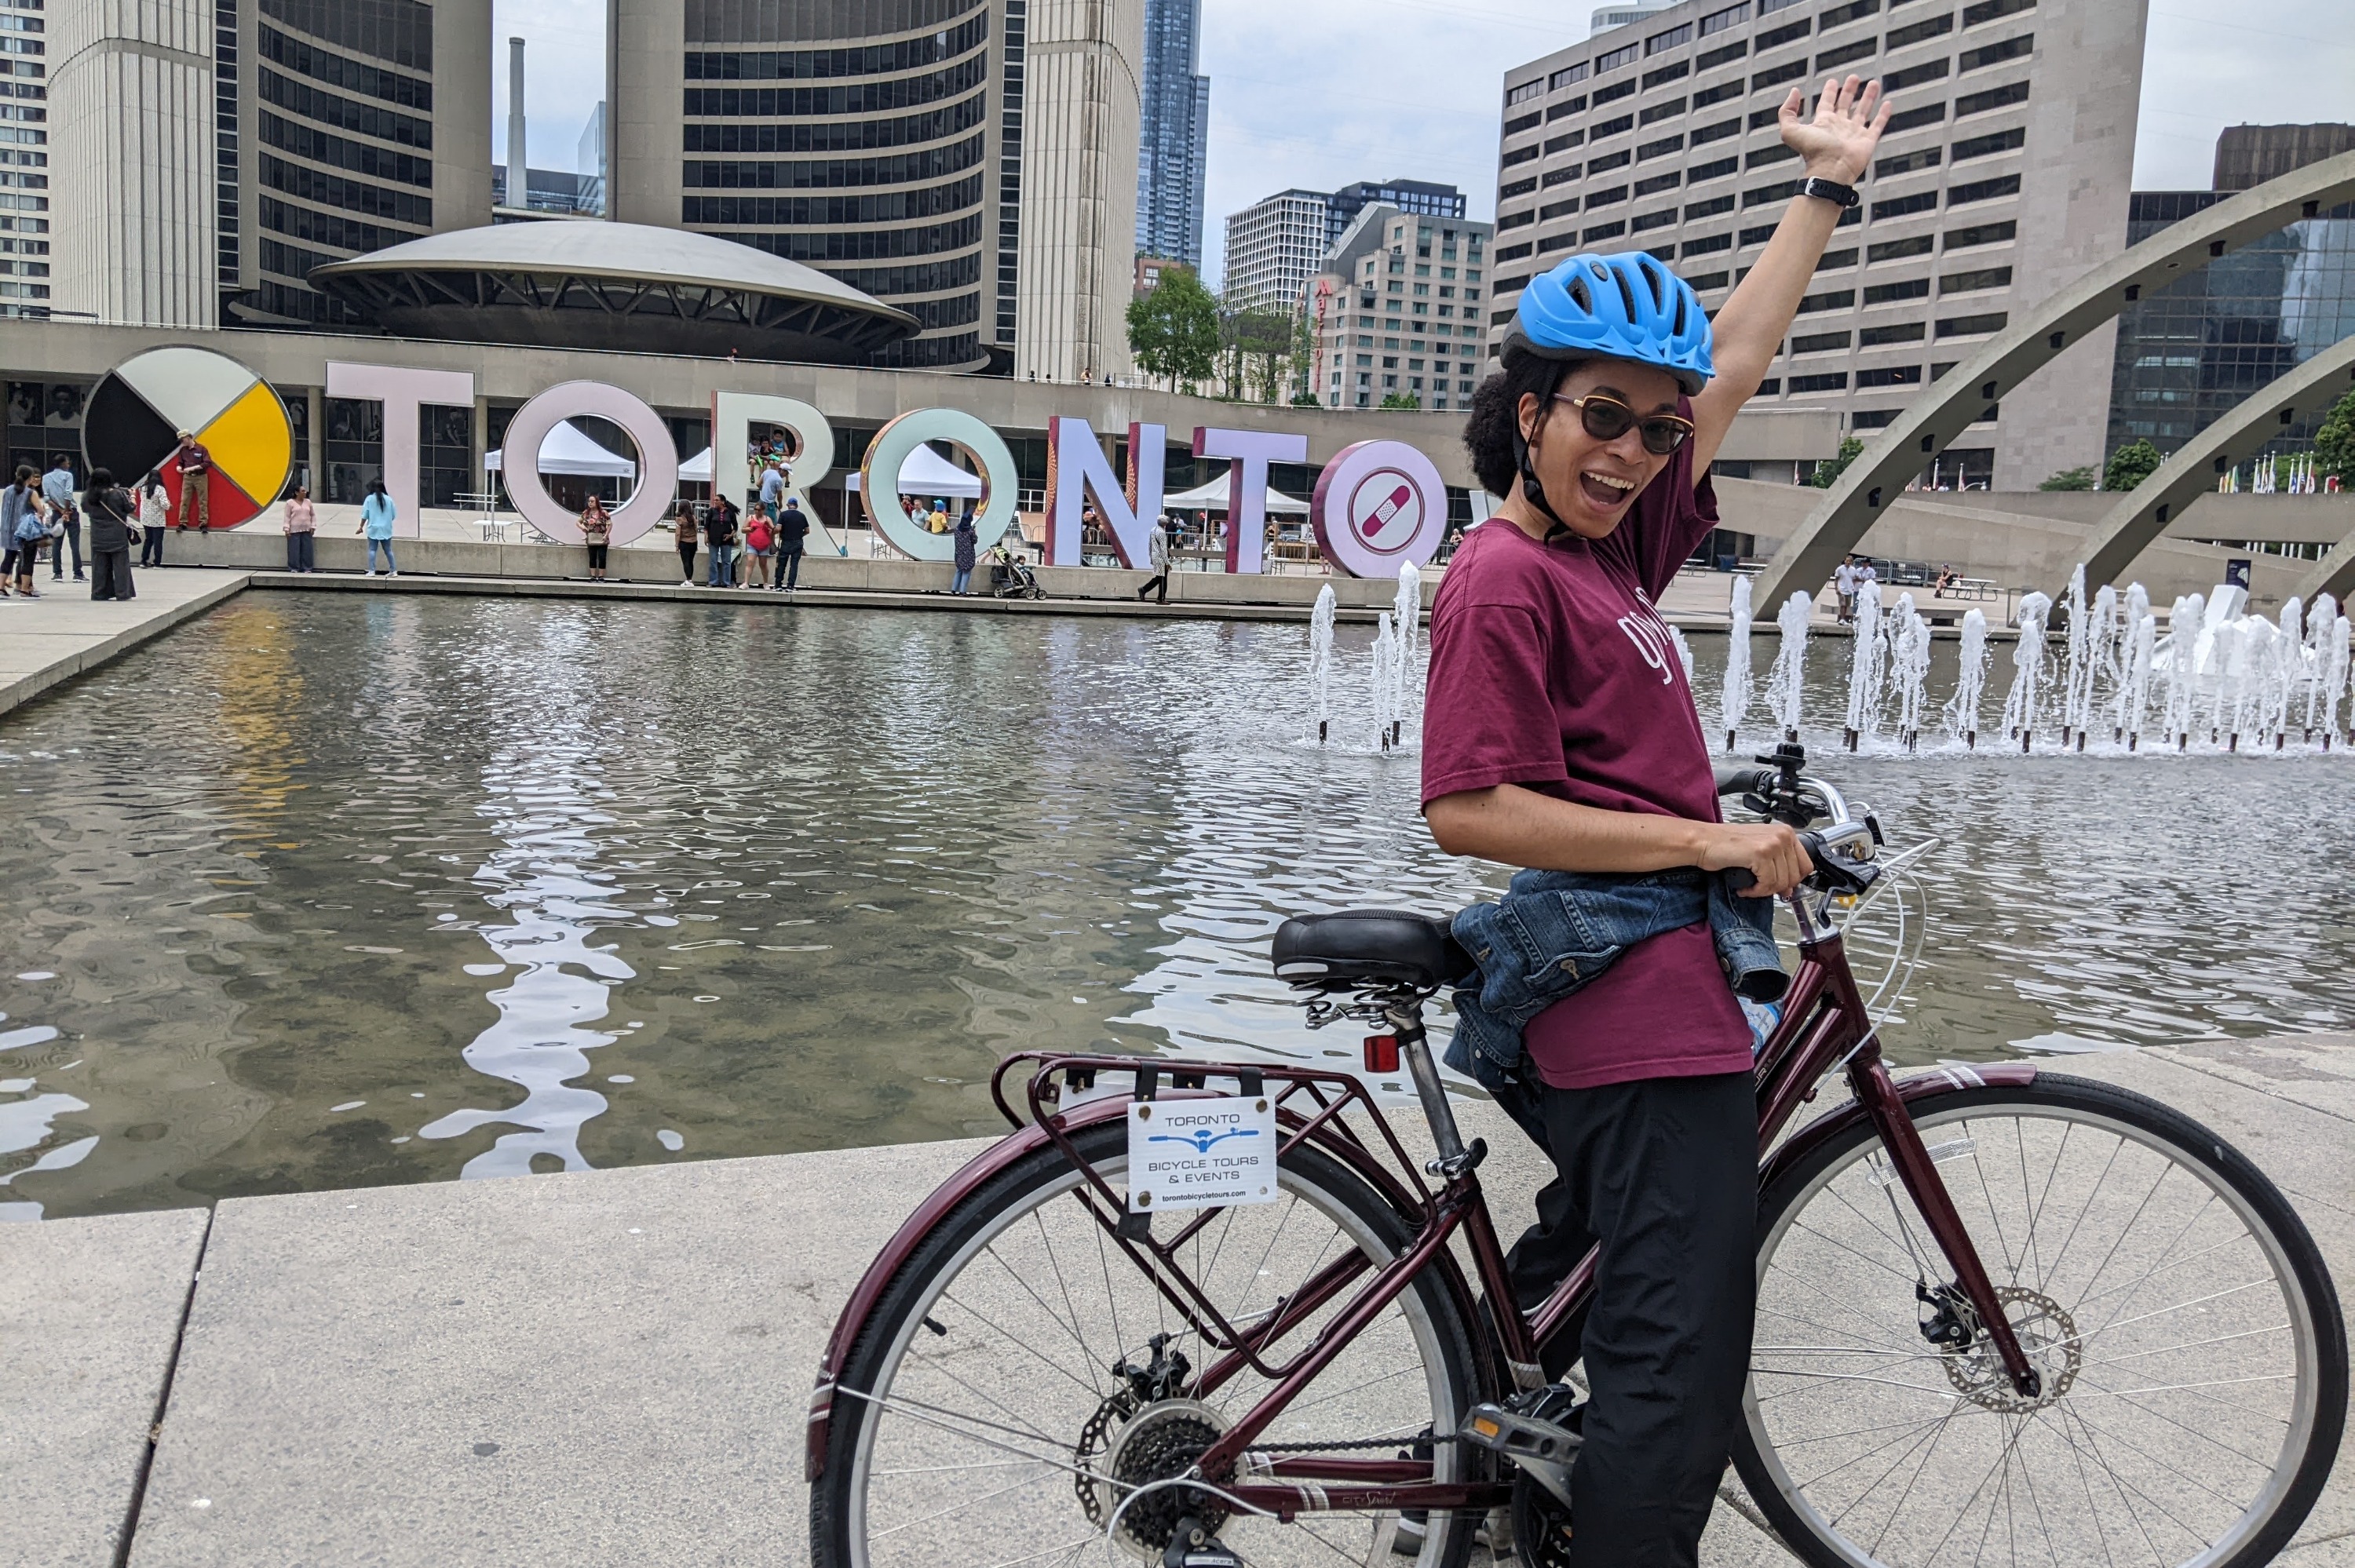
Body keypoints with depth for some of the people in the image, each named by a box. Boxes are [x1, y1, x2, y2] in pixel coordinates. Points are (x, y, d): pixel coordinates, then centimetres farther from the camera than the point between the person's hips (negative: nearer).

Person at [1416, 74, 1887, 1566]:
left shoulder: (1615, 540, 10)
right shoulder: (1505, 577, -15)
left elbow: (1735, 361, 21)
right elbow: (1472, 810, -22)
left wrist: (1832, 186, 28)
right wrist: (1715, 842, -18)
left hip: (1631, 989, 10)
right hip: (1649, 1003, -10)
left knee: (1599, 1246, 27)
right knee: (1683, 1361, -6)